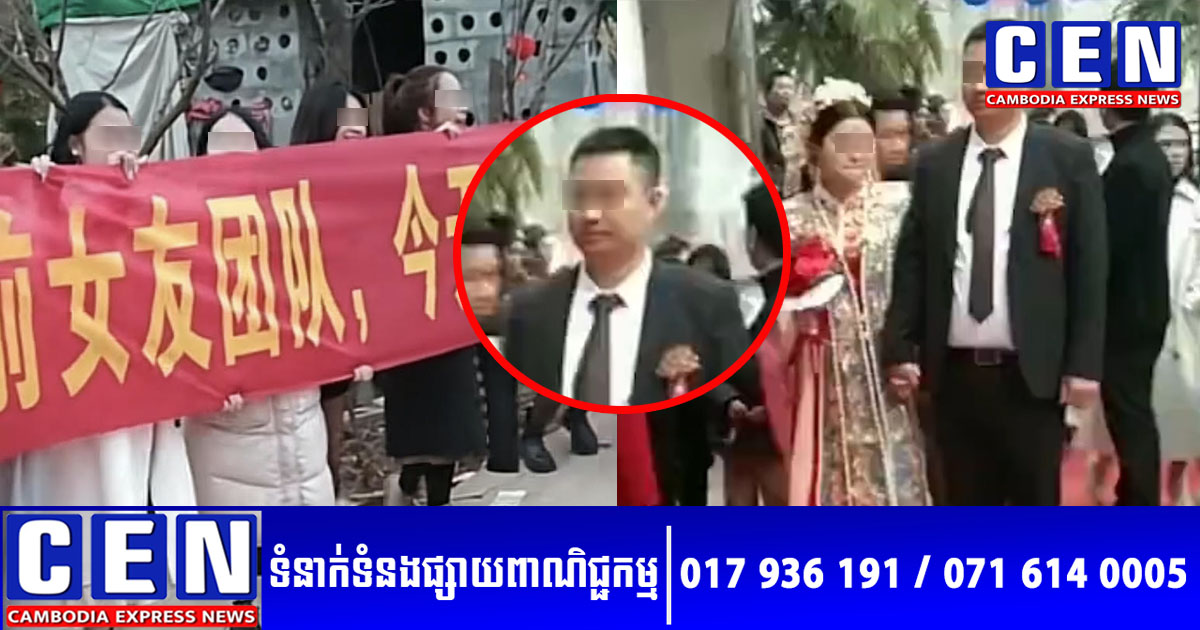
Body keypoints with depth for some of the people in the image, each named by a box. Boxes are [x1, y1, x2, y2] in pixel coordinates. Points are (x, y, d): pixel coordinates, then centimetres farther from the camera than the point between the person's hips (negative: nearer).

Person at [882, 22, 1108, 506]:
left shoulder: (1068, 158, -1)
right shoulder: (934, 163, 6)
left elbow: (1090, 266, -2)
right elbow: (912, 260, 7)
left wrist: (1084, 363, -7)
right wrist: (900, 348, 0)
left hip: (1032, 374, -2)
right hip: (955, 372, 3)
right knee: (966, 509, 11)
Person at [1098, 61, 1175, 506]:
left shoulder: (1127, 166, -21)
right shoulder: (1149, 155, 10)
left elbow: (1108, 246, -22)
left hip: (1126, 312, -9)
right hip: (1142, 305, 9)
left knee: (1129, 415, -2)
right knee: (1133, 412, 16)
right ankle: (1135, 501, 26)